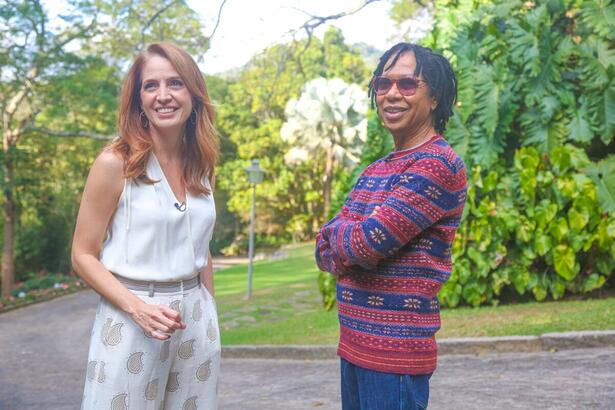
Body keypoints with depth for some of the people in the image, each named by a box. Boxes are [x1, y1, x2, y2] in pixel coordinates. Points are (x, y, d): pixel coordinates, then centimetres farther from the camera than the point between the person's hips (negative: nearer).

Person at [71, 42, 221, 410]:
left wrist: (210, 317, 14)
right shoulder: (116, 163, -10)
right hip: (131, 318, -5)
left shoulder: (201, 165, 6)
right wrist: (138, 309, -20)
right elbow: (83, 256, -8)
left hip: (196, 317, 5)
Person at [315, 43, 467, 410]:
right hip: (353, 347, 8)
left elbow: (367, 242, -21)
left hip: (396, 353, -8)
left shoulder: (438, 165, -15)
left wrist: (339, 233, 0)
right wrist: (357, 242, -13)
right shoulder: (375, 172, 13)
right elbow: (326, 249, 8)